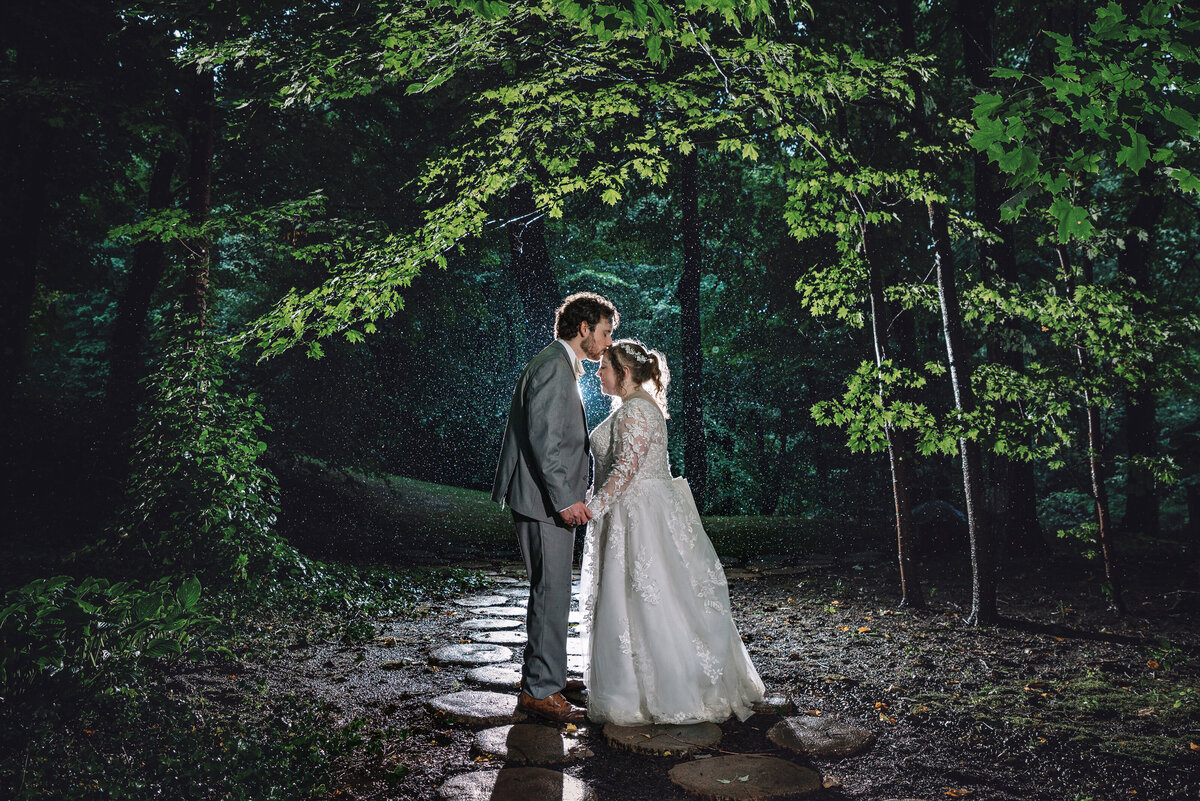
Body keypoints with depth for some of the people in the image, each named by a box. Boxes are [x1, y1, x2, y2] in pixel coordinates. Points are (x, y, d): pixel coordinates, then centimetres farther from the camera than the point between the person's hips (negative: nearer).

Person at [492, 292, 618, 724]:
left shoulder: (563, 368, 19)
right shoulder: (552, 365, -15)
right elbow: (542, 438, -22)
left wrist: (571, 495, 21)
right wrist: (565, 499, -23)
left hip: (555, 500, 11)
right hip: (544, 500, -11)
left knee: (551, 592, 18)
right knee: (552, 594, -6)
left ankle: (543, 673, 30)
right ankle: (540, 691, 2)